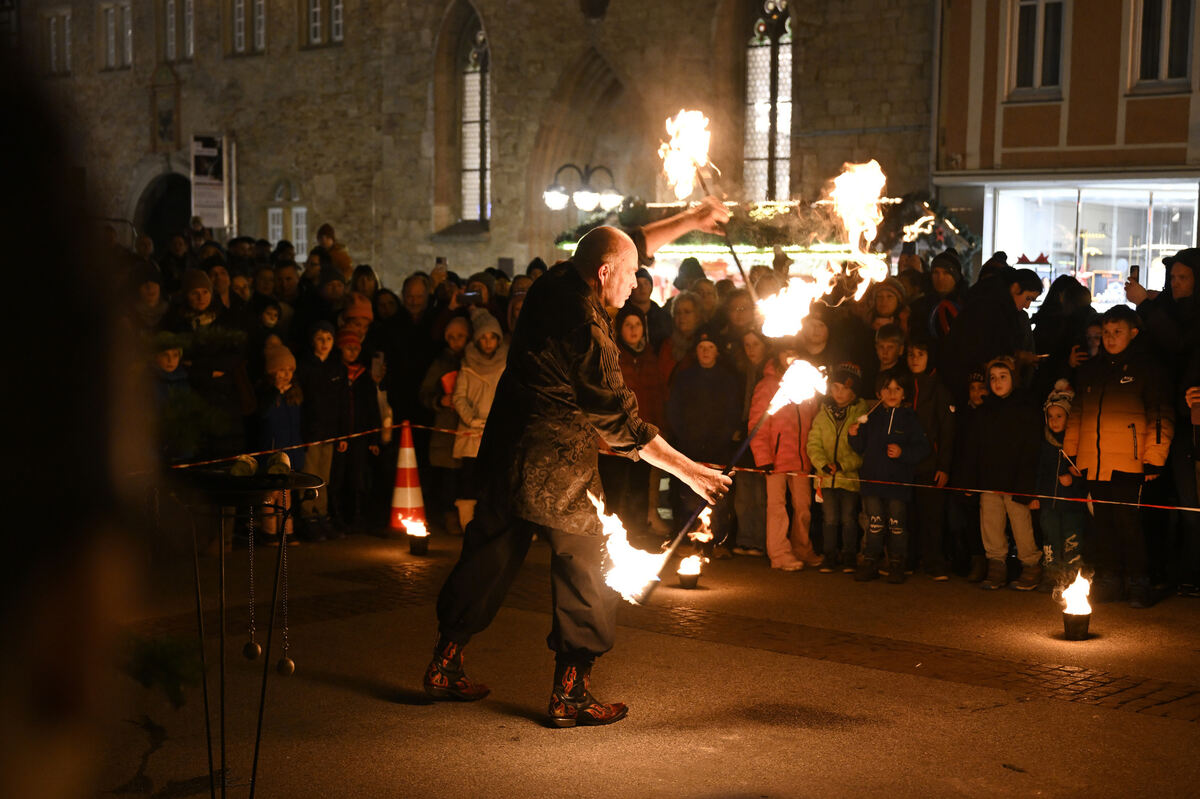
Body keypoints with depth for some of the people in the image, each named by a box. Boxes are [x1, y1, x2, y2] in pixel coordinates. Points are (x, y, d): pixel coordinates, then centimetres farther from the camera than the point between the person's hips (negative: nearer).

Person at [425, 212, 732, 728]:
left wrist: (690, 220, 19)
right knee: (586, 577, 4)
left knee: (487, 559, 18)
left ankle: (444, 667, 25)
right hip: (557, 472, -9)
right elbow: (621, 421, -18)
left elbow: (632, 245, 18)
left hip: (506, 457, 9)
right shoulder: (585, 331, -23)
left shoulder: (556, 284, 1)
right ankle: (570, 695, 8)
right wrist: (690, 472, -12)